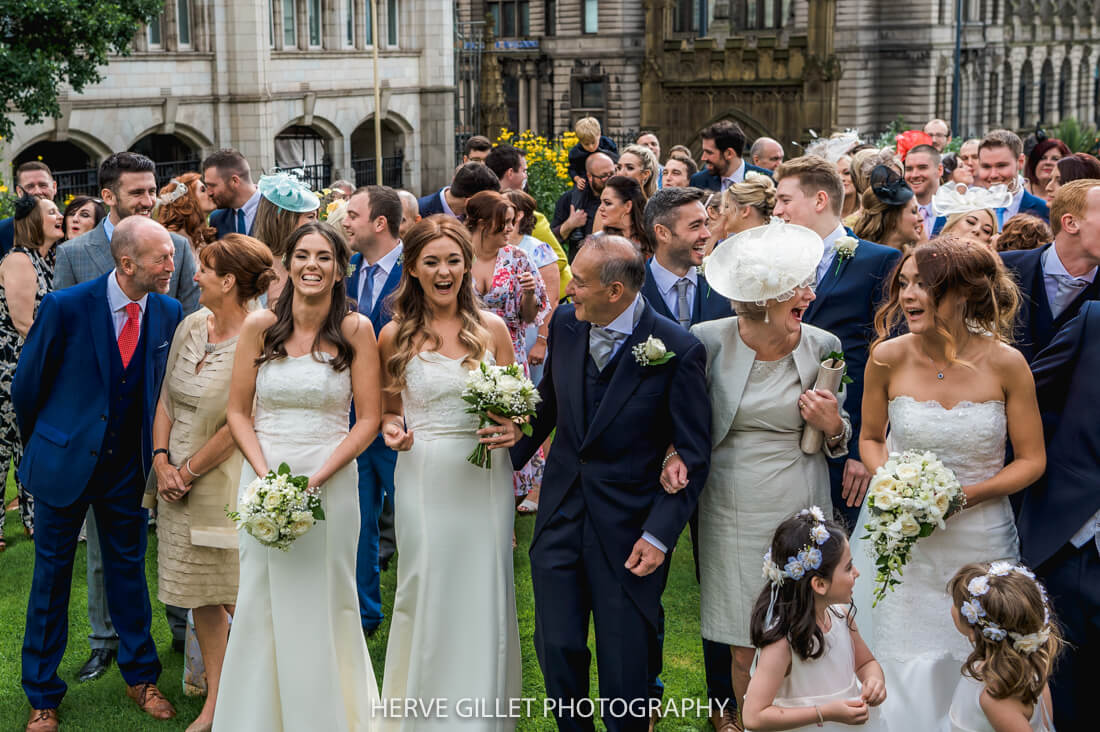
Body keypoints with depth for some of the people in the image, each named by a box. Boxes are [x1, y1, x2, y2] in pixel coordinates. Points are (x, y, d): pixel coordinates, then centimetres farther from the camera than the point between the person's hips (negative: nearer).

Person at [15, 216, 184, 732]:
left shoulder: (169, 313, -6)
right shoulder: (65, 307, -17)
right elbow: (27, 384, -4)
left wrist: (154, 450, 9)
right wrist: (40, 443, 8)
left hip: (126, 464, 3)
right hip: (64, 462, -3)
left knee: (129, 568, 15)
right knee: (52, 575, 9)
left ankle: (140, 677, 31)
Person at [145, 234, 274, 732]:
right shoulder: (192, 325, 4)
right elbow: (167, 397, 10)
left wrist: (188, 472, -10)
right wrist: (162, 462, -1)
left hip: (221, 480, -7)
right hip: (177, 480, 7)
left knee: (239, 598, -2)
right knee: (201, 597, 13)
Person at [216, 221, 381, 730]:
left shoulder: (356, 330, -3)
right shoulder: (259, 326, 1)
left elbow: (368, 419, -4)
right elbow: (238, 411, 4)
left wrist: (317, 477, -13)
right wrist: (266, 474, -10)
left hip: (331, 482, -1)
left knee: (325, 603, 4)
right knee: (262, 602, 6)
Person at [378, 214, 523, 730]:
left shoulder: (491, 328, 3)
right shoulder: (395, 335, 2)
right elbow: (390, 410, 12)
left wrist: (512, 430, -12)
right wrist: (391, 429, -10)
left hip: (485, 480, 1)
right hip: (423, 478, 0)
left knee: (483, 596, 6)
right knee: (425, 595, 4)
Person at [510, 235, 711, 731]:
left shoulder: (678, 350, -16)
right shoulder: (565, 324, -1)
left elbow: (693, 457, -10)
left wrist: (659, 535, -15)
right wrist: (507, 461, 11)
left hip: (628, 527, -4)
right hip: (560, 517, 4)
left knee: (626, 666, 5)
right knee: (557, 650, 9)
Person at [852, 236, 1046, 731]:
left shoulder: (1005, 364, -12)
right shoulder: (888, 357, -9)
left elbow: (1032, 459, -3)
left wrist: (965, 496, -16)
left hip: (978, 538, 0)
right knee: (902, 671, 7)